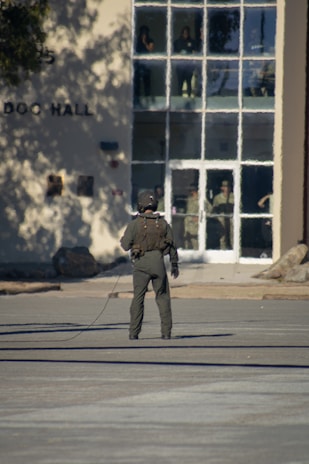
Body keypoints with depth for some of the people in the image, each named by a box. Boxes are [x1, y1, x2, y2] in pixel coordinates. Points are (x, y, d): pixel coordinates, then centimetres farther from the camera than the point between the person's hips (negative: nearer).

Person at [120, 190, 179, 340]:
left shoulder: (135, 224, -7)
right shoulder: (163, 223, 2)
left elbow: (125, 246, -5)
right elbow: (172, 245, 5)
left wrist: (122, 239, 19)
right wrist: (174, 265, 16)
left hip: (141, 264, -2)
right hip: (158, 263, 2)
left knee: (138, 298, 6)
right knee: (163, 297, 9)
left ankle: (134, 332, 1)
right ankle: (166, 332, 2)